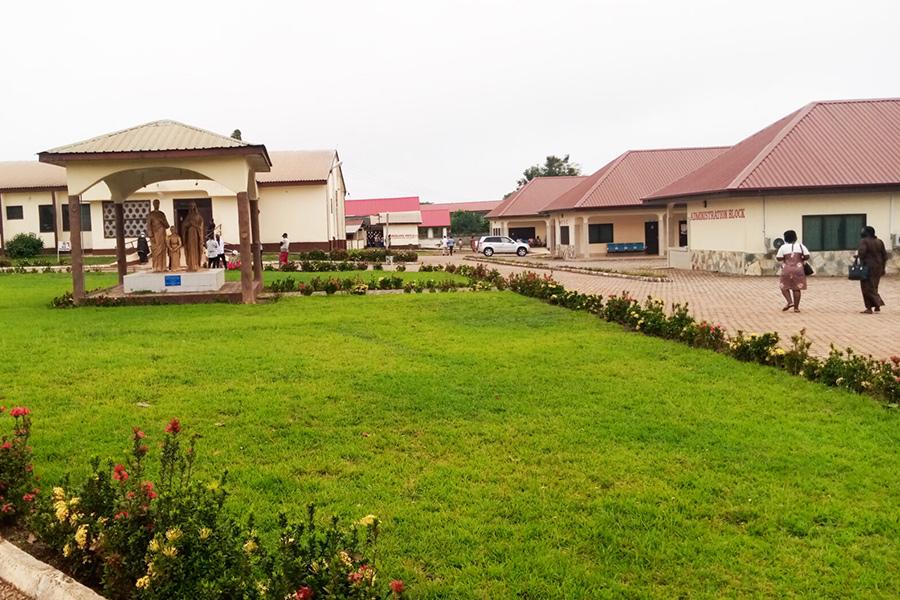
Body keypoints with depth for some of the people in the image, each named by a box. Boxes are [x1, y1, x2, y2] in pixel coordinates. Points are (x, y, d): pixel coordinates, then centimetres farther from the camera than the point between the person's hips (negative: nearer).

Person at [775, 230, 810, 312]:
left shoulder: (783, 247, -1)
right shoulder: (800, 246, 3)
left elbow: (778, 258, -2)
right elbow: (807, 256, -3)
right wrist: (801, 259, 16)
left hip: (787, 270, -2)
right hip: (798, 269, 2)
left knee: (784, 287, 13)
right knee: (797, 288, 4)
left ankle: (790, 302, -6)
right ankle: (796, 307, 5)